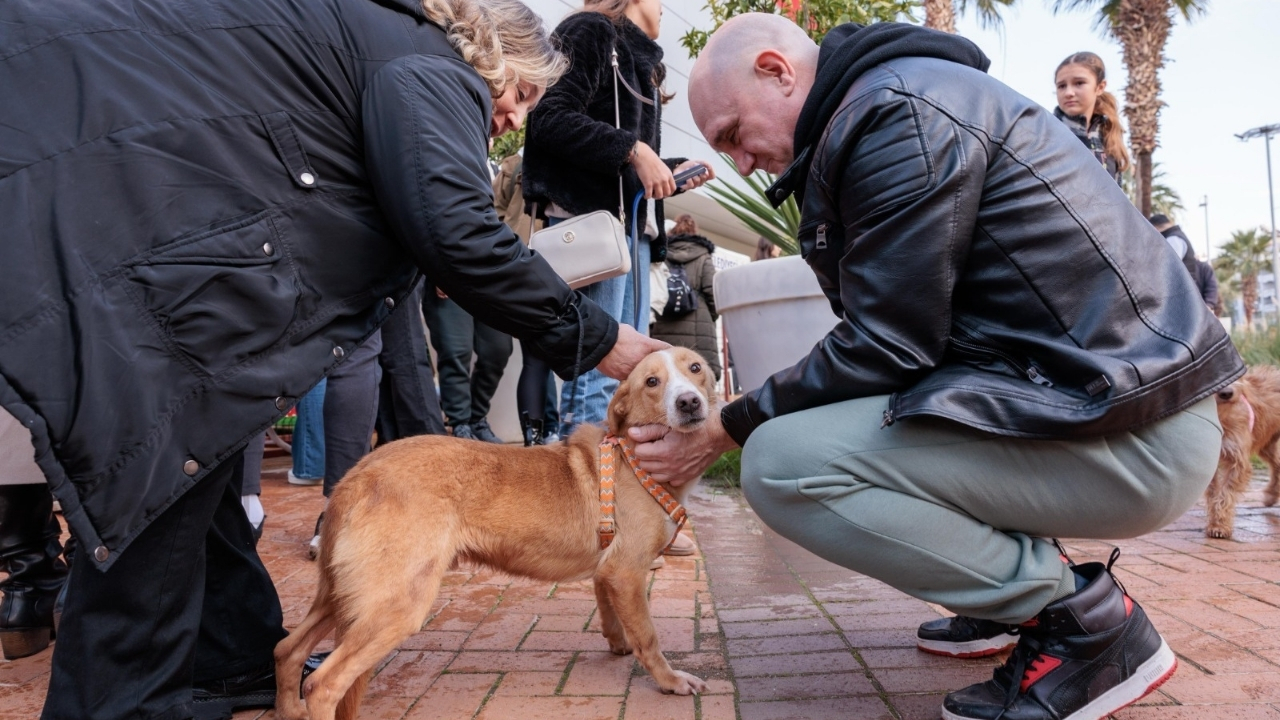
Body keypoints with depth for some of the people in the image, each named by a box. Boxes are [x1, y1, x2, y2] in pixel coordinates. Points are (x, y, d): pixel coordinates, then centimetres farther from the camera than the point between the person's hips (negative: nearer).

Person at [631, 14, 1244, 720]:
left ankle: (1083, 616, -6)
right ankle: (1018, 585, 19)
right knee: (802, 418, 21)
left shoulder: (900, 111, -15)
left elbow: (884, 346, -18)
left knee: (781, 465, -21)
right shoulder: (893, 104, 16)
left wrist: (724, 431, -7)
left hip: (1128, 432, -10)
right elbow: (893, 331, 15)